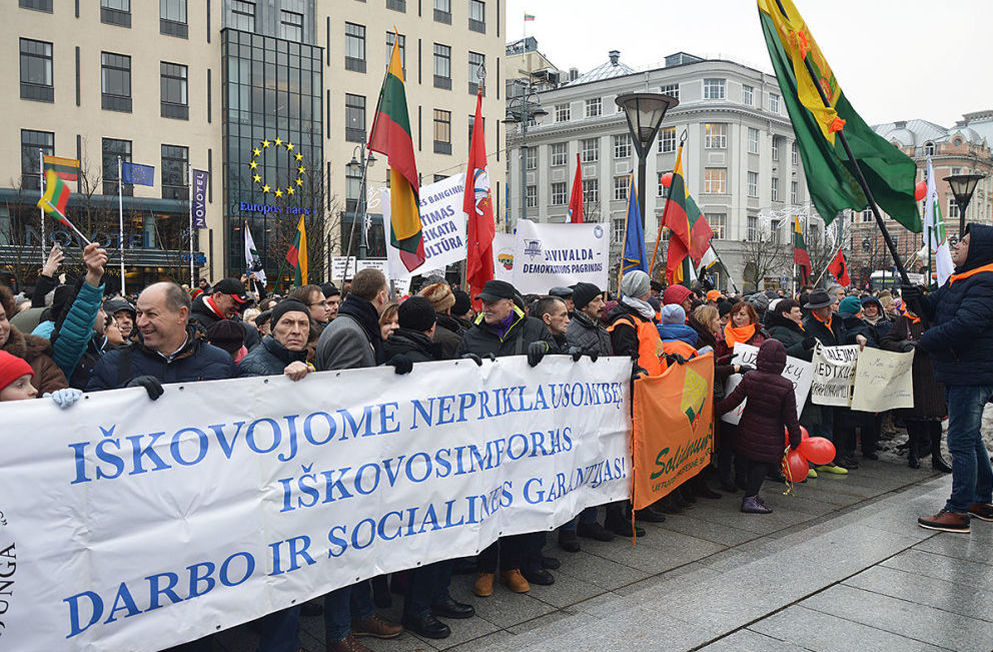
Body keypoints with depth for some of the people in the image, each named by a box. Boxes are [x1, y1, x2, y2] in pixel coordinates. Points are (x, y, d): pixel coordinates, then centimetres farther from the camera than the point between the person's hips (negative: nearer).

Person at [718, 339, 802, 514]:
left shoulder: (749, 378, -10)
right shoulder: (786, 386, -16)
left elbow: (732, 401, -7)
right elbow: (790, 418, -9)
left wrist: (715, 411, 8)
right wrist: (795, 441, 2)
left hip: (748, 432, 4)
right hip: (771, 438, -4)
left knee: (753, 462, 20)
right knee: (763, 464, 5)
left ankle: (751, 494, 30)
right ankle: (750, 499, -2)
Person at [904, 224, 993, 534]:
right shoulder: (960, 280, 15)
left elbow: (965, 324, -28)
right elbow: (935, 310, 18)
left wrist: (927, 340, -15)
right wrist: (917, 300, -4)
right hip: (959, 373, 10)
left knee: (961, 441, -6)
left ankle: (958, 511, 0)